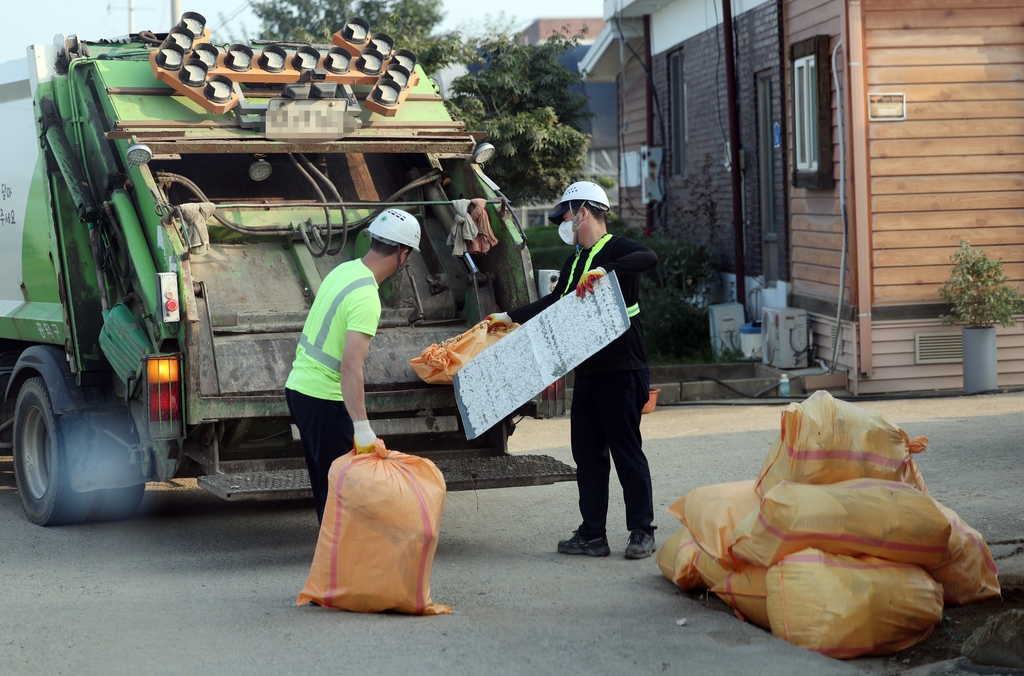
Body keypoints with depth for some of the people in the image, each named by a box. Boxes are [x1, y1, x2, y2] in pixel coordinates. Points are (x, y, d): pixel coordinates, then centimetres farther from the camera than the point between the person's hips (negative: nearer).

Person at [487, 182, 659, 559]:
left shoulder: (616, 250, -9)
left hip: (621, 372, -9)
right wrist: (509, 317, 33)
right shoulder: (574, 263, 18)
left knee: (626, 450, -3)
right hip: (586, 372, 9)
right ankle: (593, 534, 14)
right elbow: (555, 303, 30)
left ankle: (642, 532, 6)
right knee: (587, 451, 8)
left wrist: (605, 270, -39)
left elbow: (649, 258, -30)